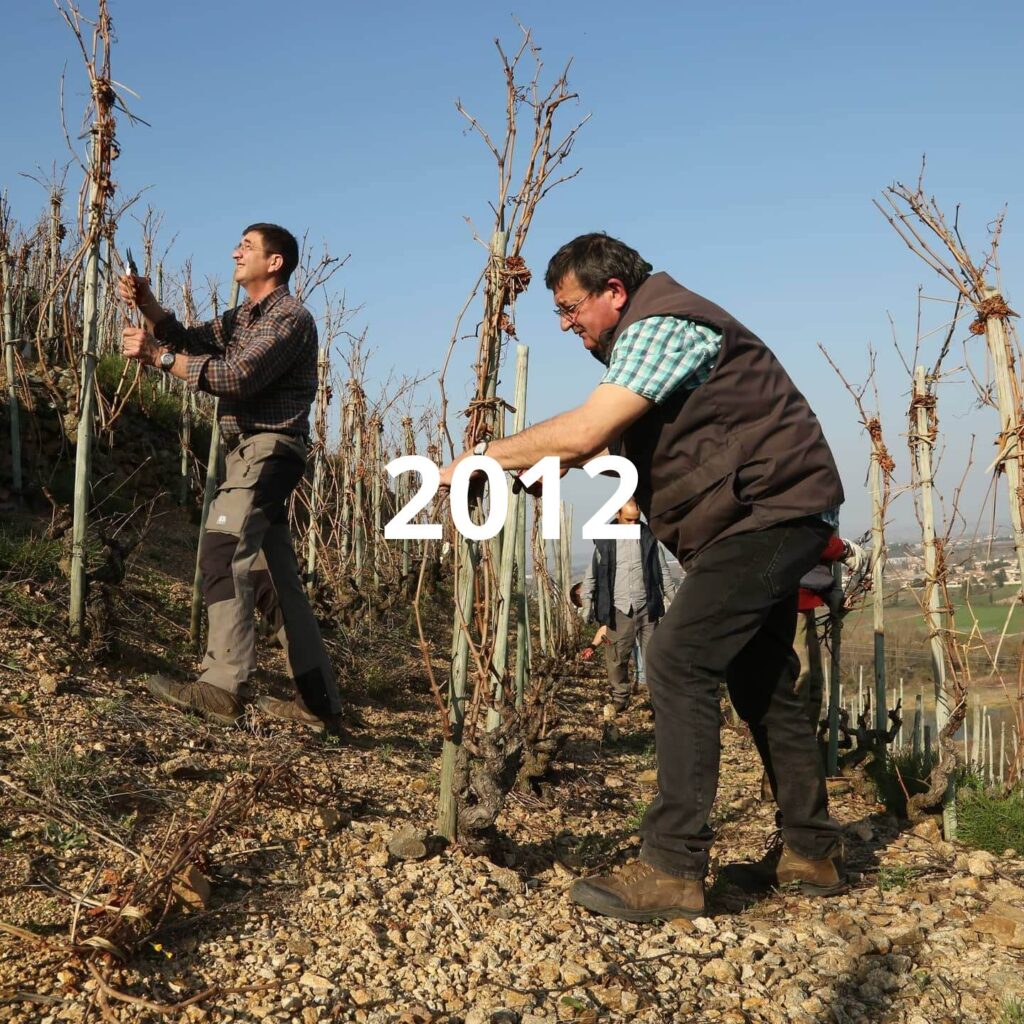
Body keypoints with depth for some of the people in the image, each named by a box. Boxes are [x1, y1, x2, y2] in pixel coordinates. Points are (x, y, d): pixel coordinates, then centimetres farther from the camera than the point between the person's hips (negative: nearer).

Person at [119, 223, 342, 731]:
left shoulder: (290, 317, -7)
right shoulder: (243, 317, 24)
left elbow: (238, 377, -18)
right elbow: (190, 341, 12)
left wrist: (158, 355, -16)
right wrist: (147, 306, -4)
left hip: (269, 450, -10)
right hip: (249, 453, 10)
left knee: (223, 551, -24)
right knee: (274, 577, 9)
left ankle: (223, 686, -30)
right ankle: (317, 699, 12)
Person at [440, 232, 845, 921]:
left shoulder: (659, 324, -15)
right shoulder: (648, 331, 19)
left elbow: (584, 432, -25)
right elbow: (611, 444, 18)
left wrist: (483, 455, -15)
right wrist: (544, 464, 6)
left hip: (768, 511, -11)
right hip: (773, 517, 11)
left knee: (680, 663, -17)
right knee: (759, 678, 14)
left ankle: (673, 869, -16)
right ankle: (812, 853, 24)